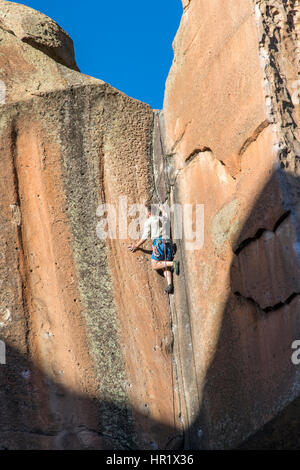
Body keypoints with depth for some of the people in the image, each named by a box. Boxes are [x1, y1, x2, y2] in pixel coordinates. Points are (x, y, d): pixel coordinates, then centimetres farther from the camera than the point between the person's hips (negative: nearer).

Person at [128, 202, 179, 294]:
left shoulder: (148, 221, 7)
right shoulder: (165, 219, 23)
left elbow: (144, 238, 7)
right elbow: (165, 214, 50)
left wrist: (135, 246, 19)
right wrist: (162, 209, 71)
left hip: (158, 242, -6)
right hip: (168, 244, 6)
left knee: (155, 265, -4)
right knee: (165, 267, 1)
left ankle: (173, 264, -19)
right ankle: (170, 285, -19)